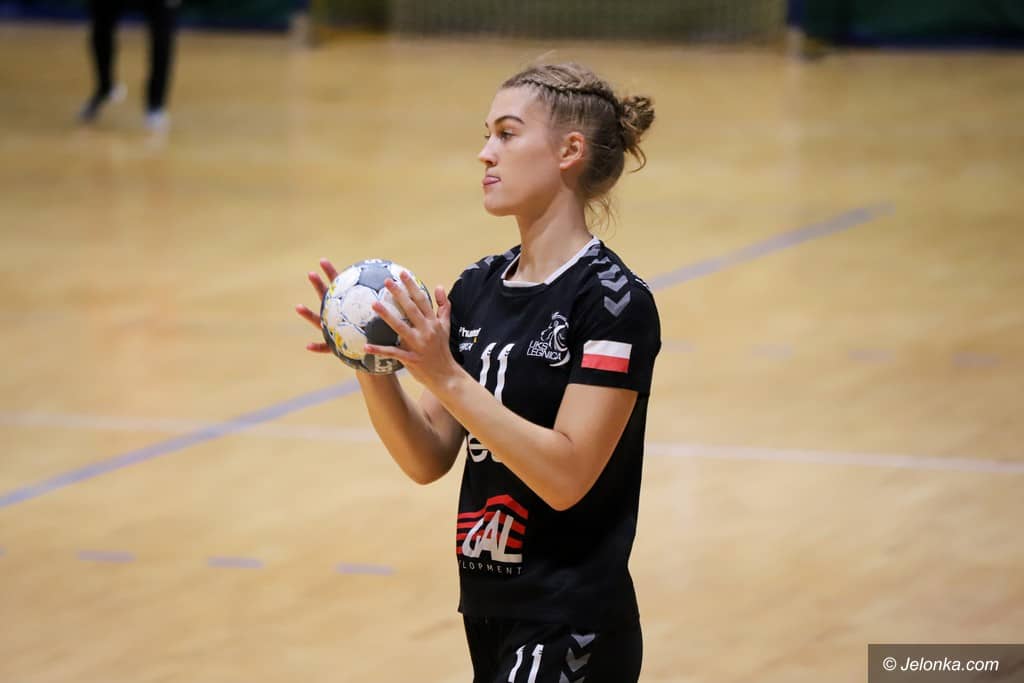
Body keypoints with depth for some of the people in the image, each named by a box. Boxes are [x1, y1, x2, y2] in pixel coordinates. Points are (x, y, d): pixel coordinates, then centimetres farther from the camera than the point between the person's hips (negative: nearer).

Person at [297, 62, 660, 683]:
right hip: (491, 617, 7)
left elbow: (565, 475, -21)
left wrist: (444, 376, -25)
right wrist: (372, 369, -10)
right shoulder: (478, 288, 7)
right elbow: (428, 460, 6)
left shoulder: (613, 302, -14)